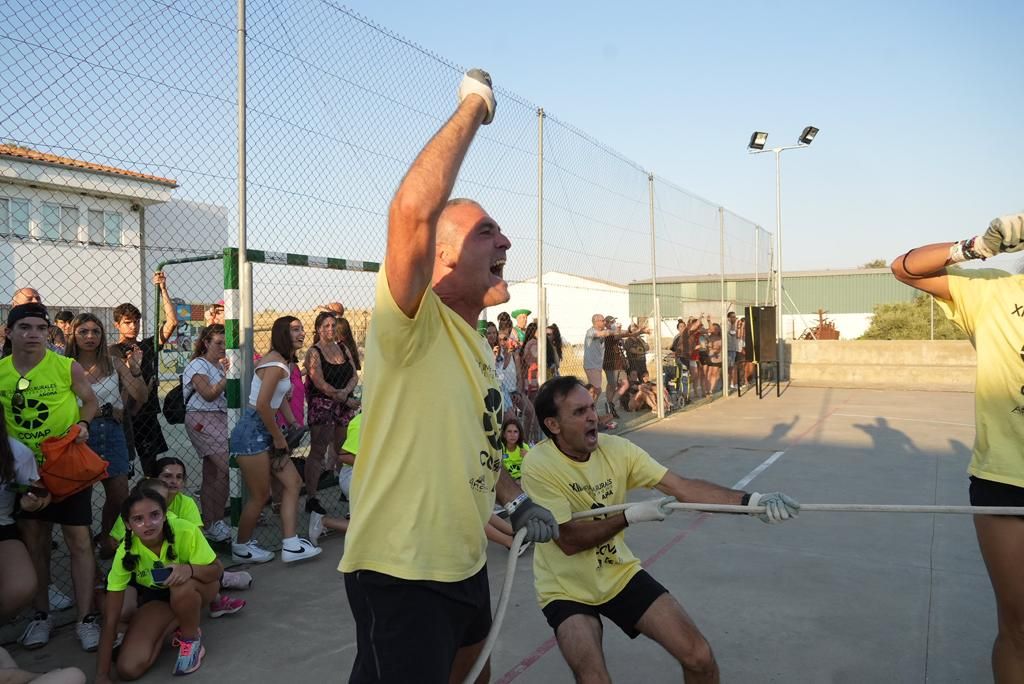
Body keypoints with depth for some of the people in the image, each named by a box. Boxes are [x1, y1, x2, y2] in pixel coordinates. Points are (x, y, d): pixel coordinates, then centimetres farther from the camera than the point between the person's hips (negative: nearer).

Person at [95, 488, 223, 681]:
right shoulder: (126, 553, -26)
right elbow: (110, 619, -22)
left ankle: (191, 640, -9)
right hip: (157, 596, 2)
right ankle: (176, 623, 8)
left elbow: (217, 569, -20)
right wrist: (102, 676, -24)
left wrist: (189, 569, -43)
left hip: (198, 586, -2)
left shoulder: (185, 531, -32)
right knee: (128, 668, -17)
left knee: (182, 586, -38)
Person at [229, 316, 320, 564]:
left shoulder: (285, 362, 12)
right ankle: (241, 547, 24)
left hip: (265, 431, 10)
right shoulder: (275, 364, -19)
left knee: (293, 482, 8)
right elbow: (262, 405, -24)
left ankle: (290, 545, 11)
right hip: (252, 432, -10)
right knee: (260, 495, 2)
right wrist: (278, 437, -13)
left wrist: (293, 423, 12)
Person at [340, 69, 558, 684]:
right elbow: (412, 210, -36)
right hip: (400, 571, -10)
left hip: (465, 565, 10)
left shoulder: (479, 349, 10)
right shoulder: (412, 323, -19)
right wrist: (473, 106, -25)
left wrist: (516, 501, 13)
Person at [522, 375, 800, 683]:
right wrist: (632, 515, -23)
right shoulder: (539, 466, -23)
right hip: (567, 591, -4)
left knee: (699, 657, -2)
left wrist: (752, 500, -27)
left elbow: (681, 487, -17)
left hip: (621, 575, 4)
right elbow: (569, 540, -24)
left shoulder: (616, 449, -11)